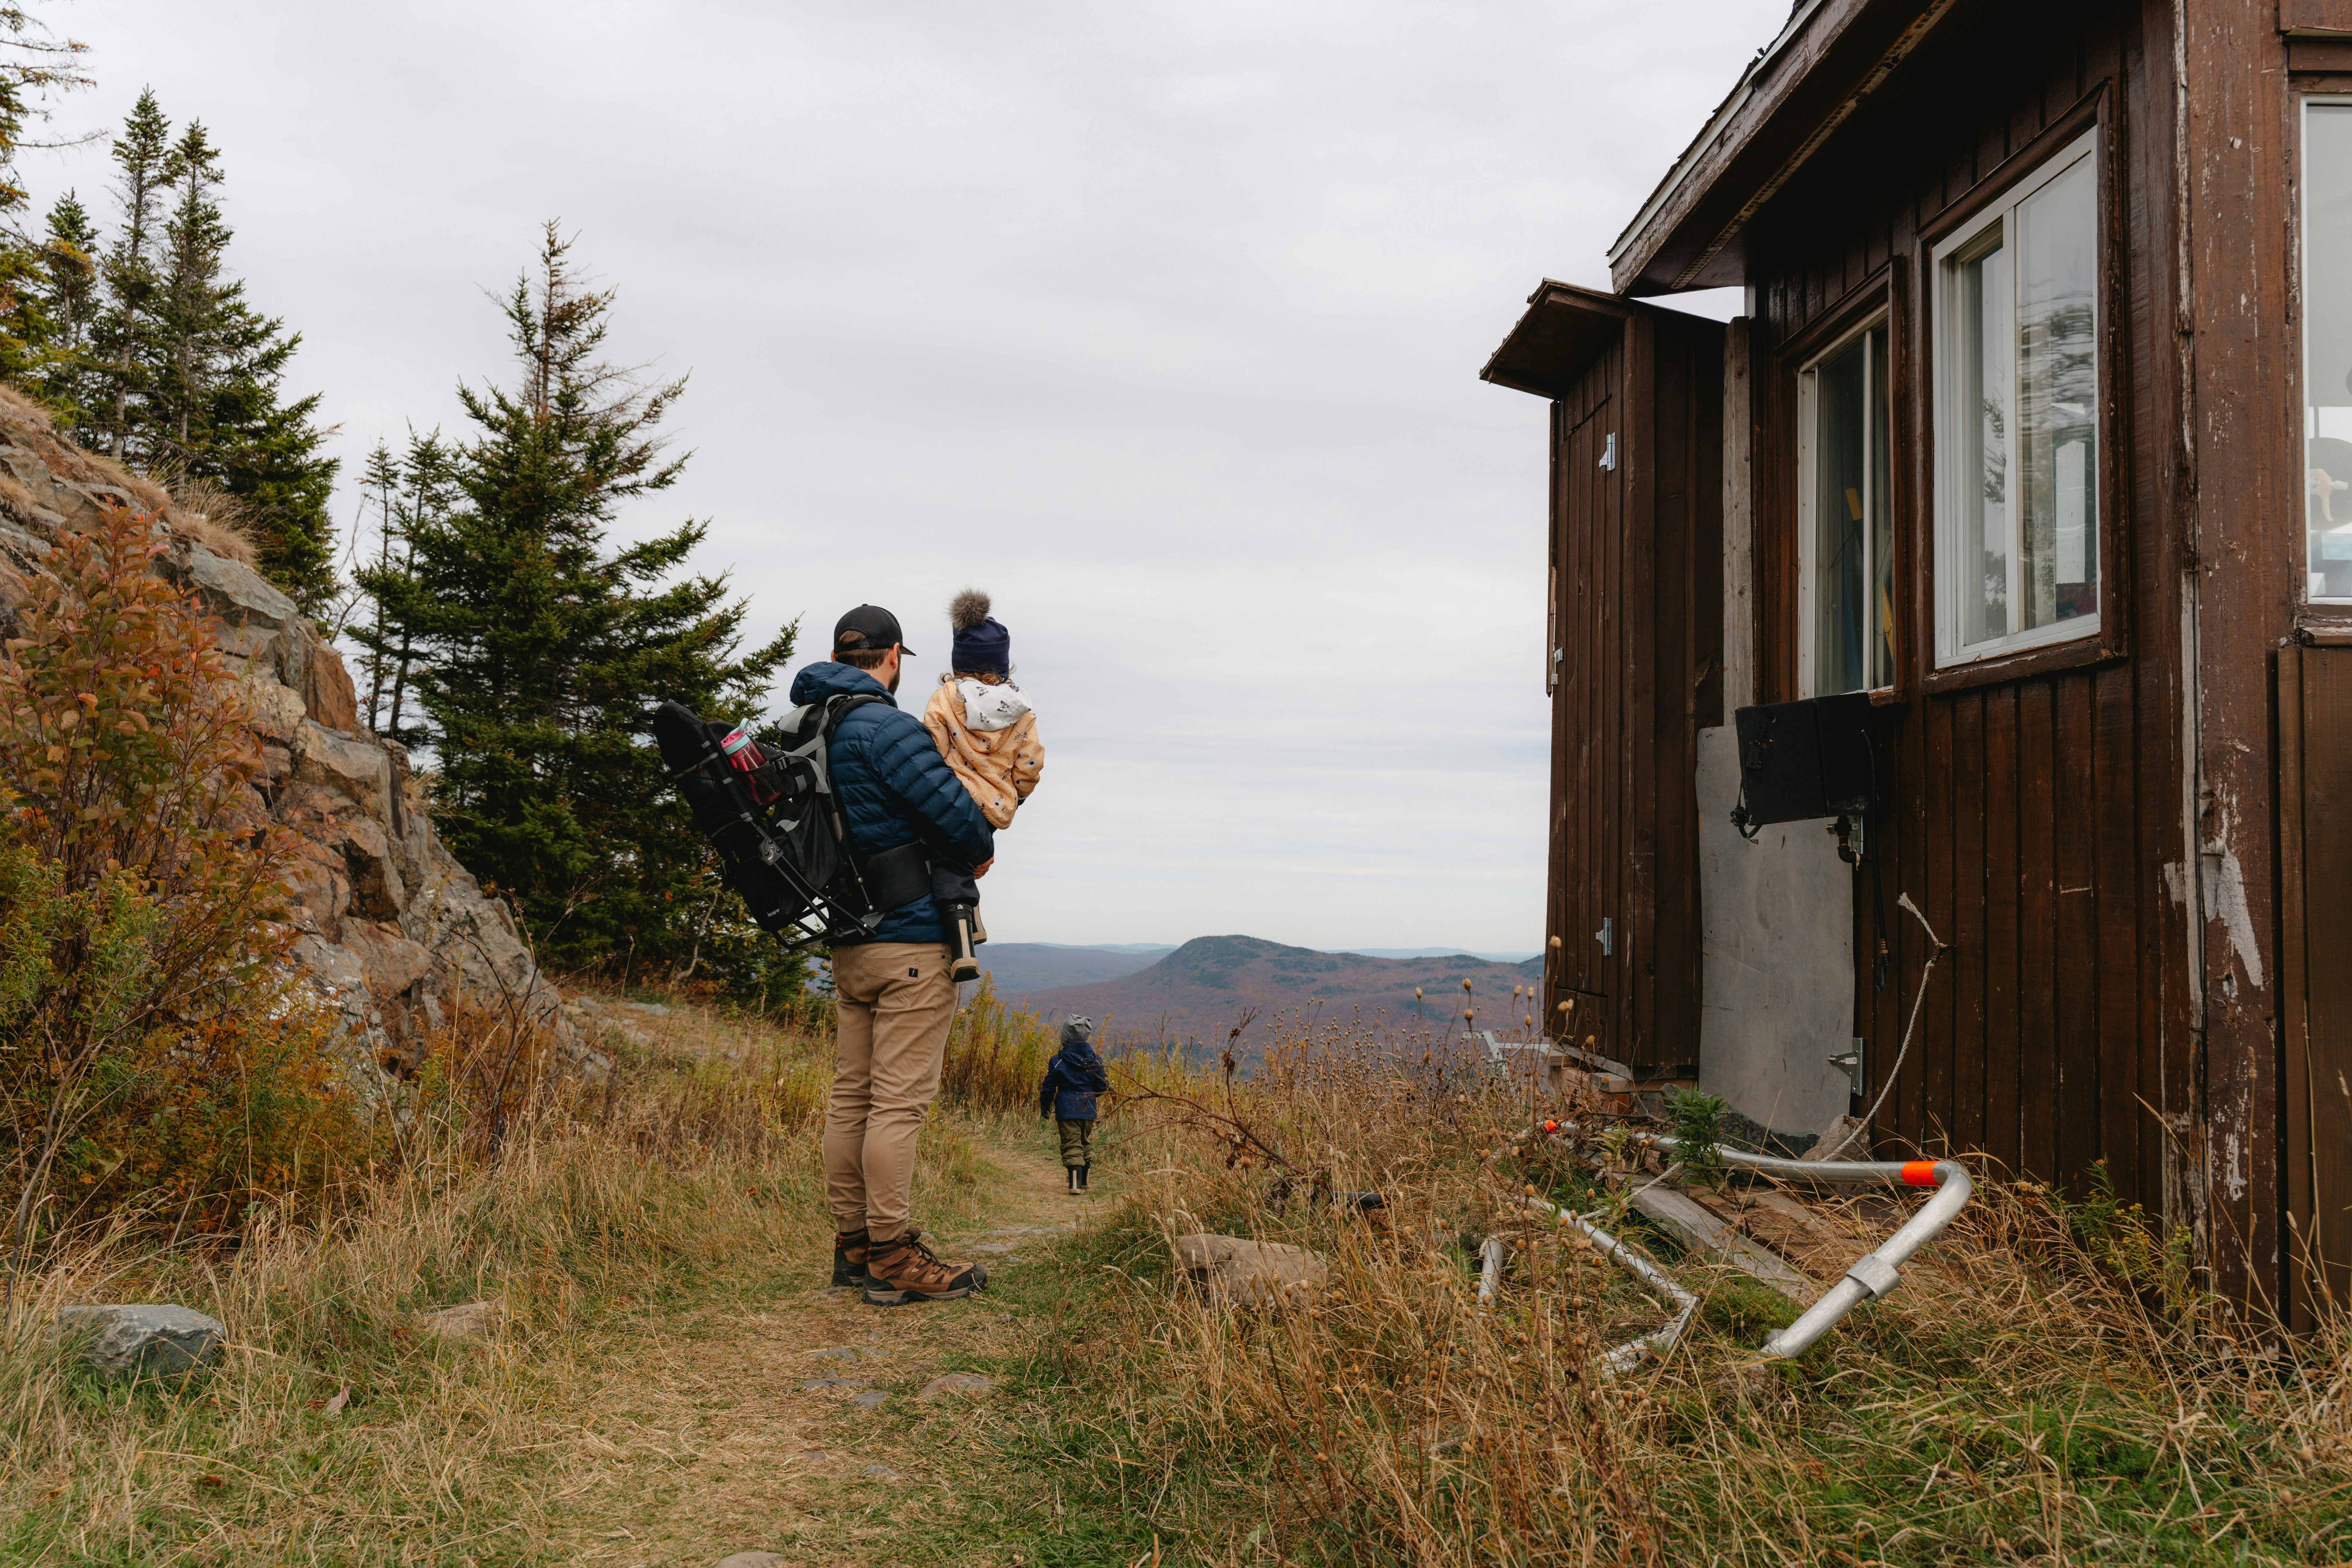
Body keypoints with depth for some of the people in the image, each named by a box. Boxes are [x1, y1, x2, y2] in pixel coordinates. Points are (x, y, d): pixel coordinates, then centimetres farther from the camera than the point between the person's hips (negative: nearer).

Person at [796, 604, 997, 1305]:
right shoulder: (886, 727, -14)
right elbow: (951, 806, -20)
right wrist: (979, 852, 0)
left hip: (850, 945, 9)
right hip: (911, 939, -9)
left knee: (851, 1094, 11)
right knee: (899, 1100, -6)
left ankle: (853, 1244, 19)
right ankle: (893, 1257, -2)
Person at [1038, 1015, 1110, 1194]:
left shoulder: (1058, 1061, -7)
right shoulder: (1095, 1060, 0)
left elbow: (1049, 1087, -1)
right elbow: (1103, 1087, 4)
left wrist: (1045, 1108, 14)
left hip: (1066, 1111, -3)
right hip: (1089, 1111, 3)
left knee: (1072, 1147, -3)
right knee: (1086, 1144, 18)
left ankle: (1076, 1184, -17)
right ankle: (1085, 1182, 27)